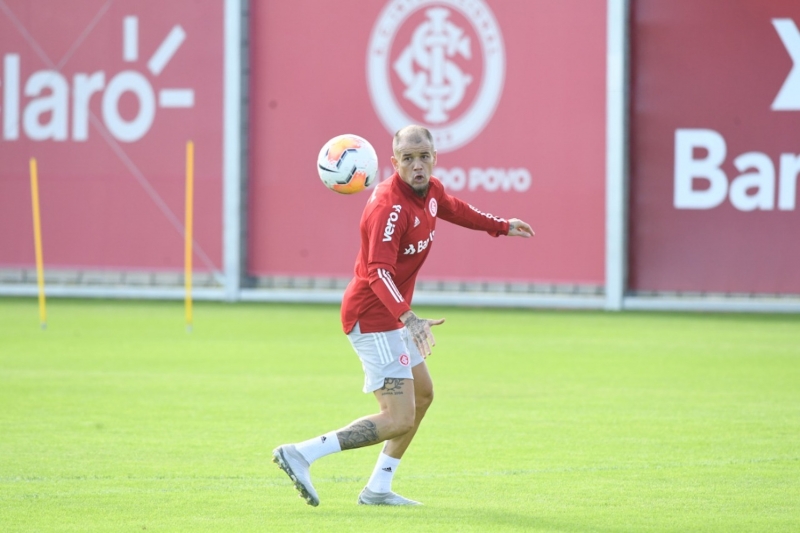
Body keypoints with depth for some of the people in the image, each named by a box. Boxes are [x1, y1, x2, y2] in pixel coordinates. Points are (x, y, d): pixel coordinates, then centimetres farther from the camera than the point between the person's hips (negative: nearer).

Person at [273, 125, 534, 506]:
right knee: (399, 419, -16)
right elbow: (379, 272, -37)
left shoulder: (431, 191, 3)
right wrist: (407, 317, -50)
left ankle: (378, 489, 27)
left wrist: (501, 227, 40)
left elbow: (455, 210, 28)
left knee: (422, 395, 23)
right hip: (372, 316, -10)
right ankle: (301, 454, -18)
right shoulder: (390, 206, -26)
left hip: (391, 315, 10)